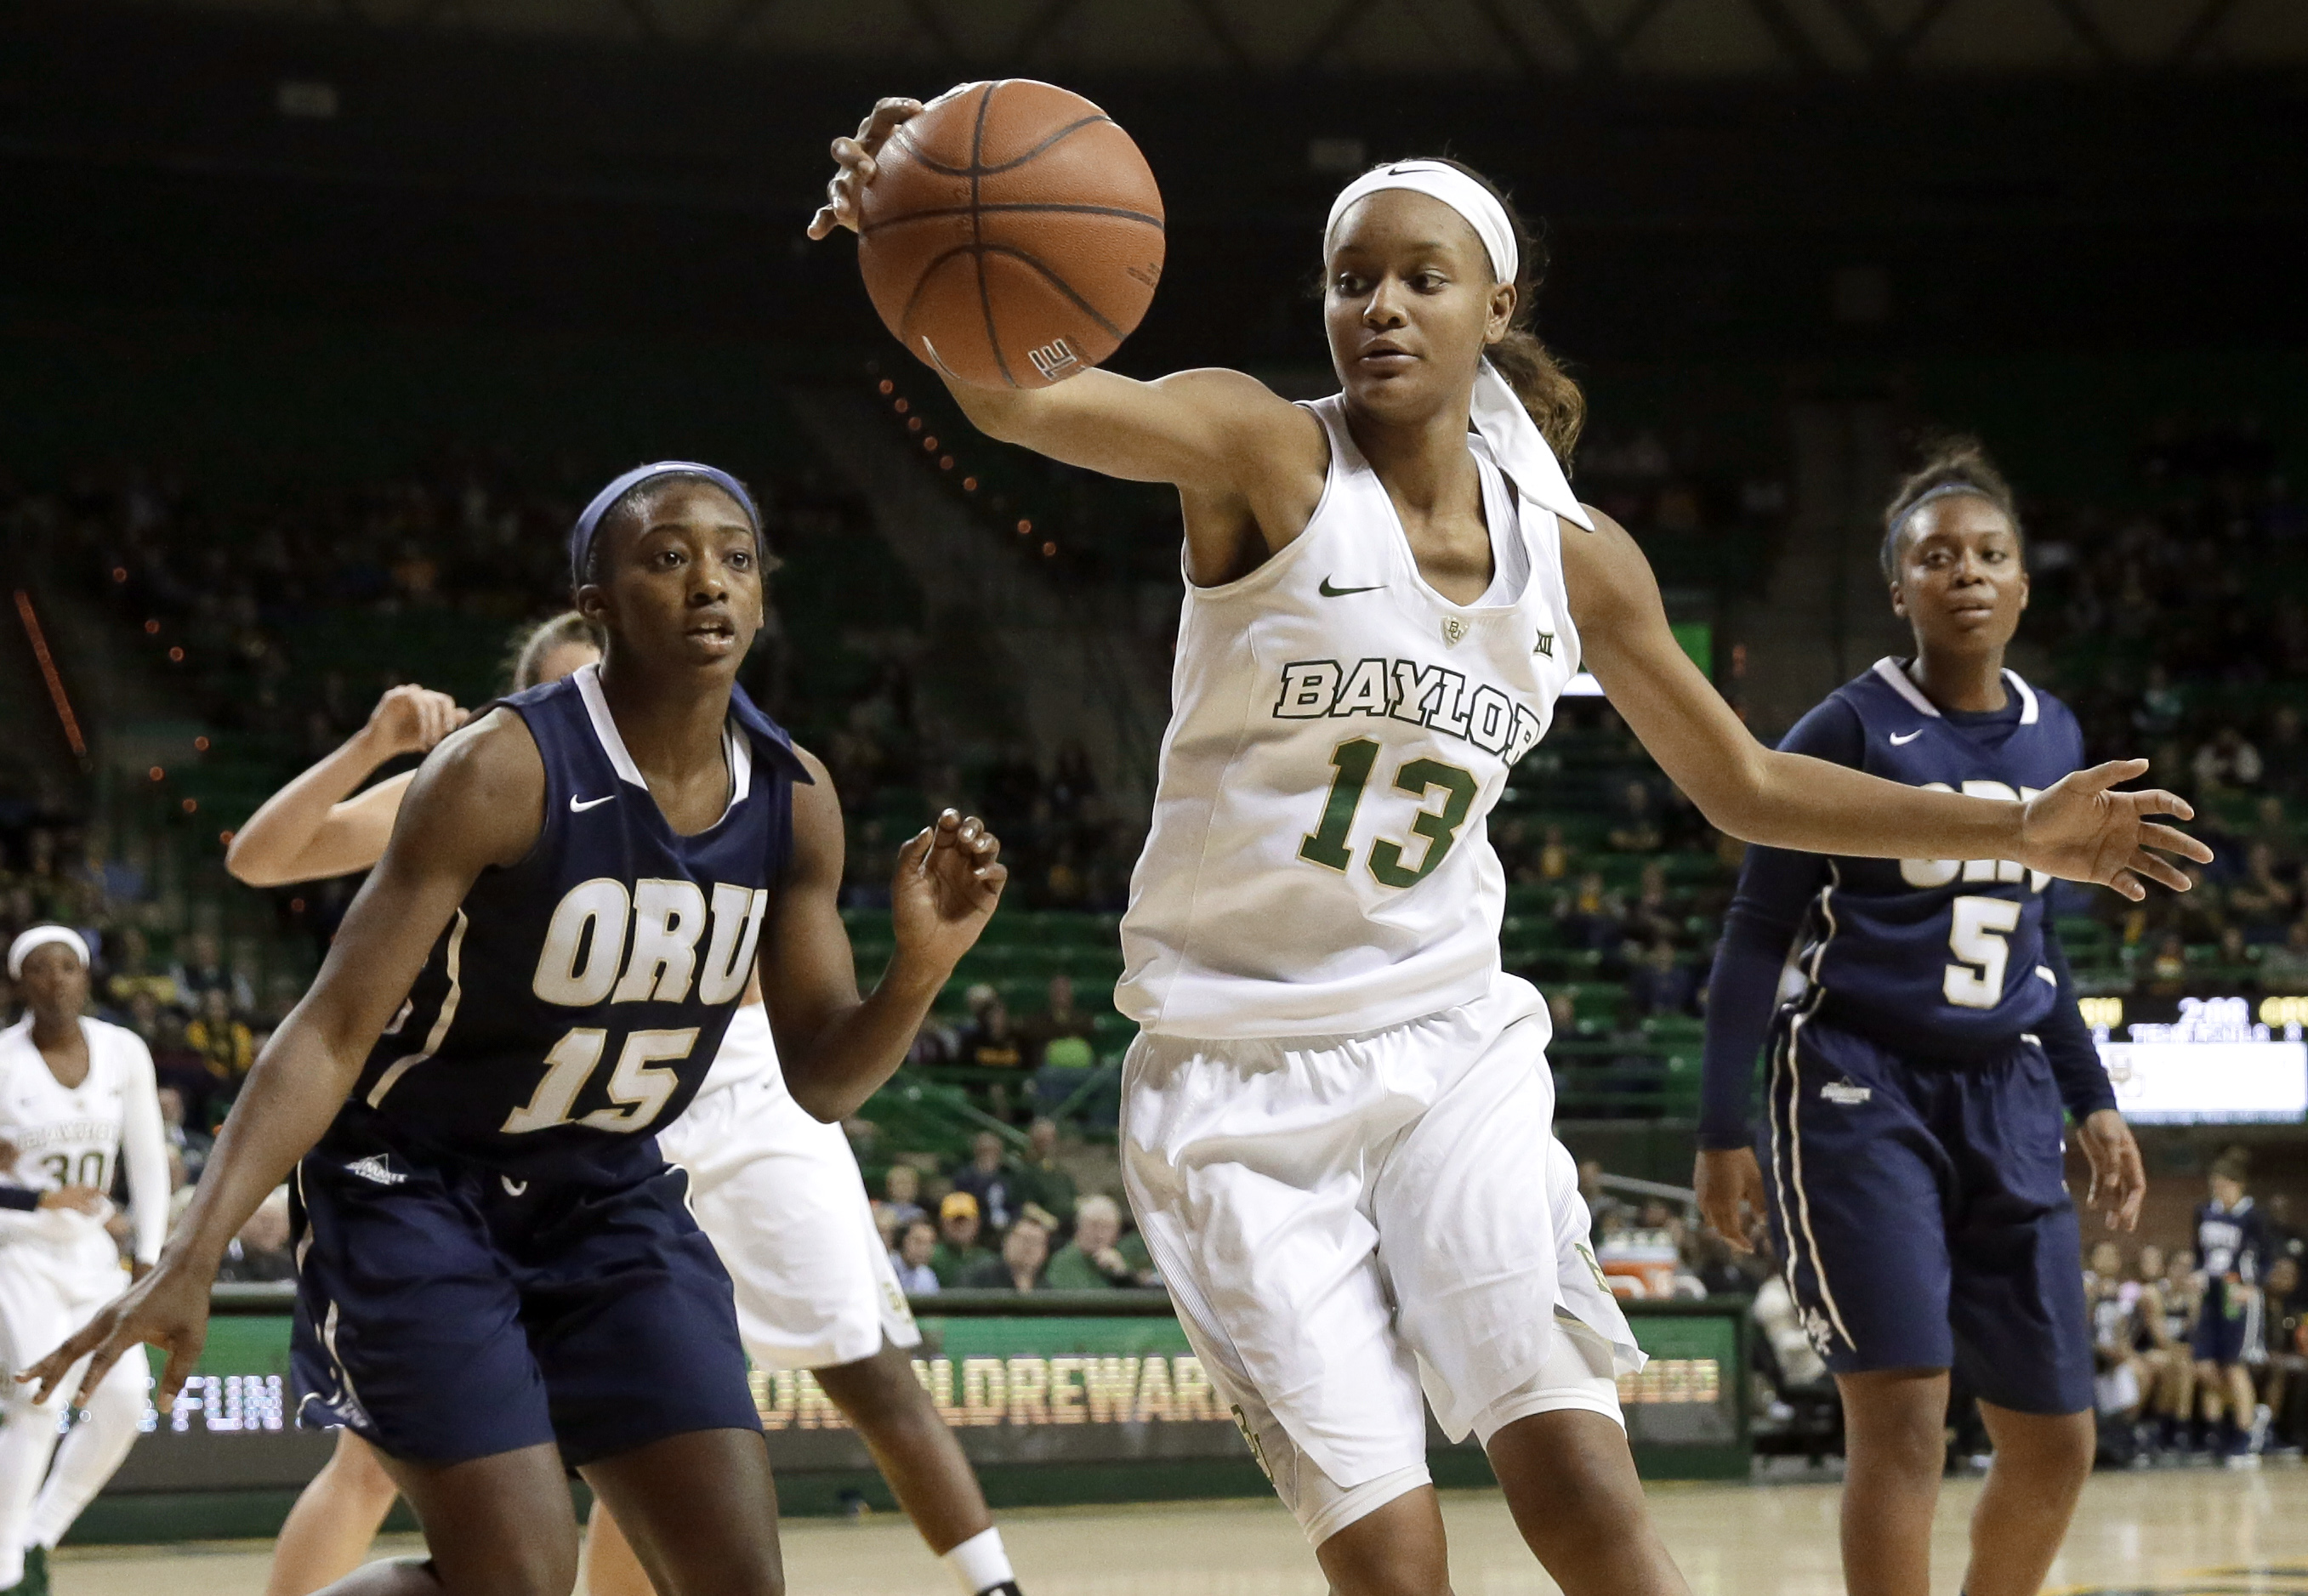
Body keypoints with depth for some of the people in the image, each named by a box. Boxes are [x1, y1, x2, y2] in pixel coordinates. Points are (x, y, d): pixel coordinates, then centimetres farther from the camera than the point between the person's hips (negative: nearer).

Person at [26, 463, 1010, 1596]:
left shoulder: (796, 800, -5)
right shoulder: (504, 771, -23)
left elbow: (821, 1082, 2)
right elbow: (332, 1033, -22)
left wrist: (921, 968, -20)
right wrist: (191, 1260, -32)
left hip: (609, 1197, 6)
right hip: (413, 1189, -6)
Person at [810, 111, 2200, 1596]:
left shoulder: (1574, 558, 5)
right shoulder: (1269, 455, -9)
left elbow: (1747, 786, 18)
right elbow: (1023, 397, -29)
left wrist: (2017, 831, 14)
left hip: (1450, 1049, 3)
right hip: (1239, 1076, -3)